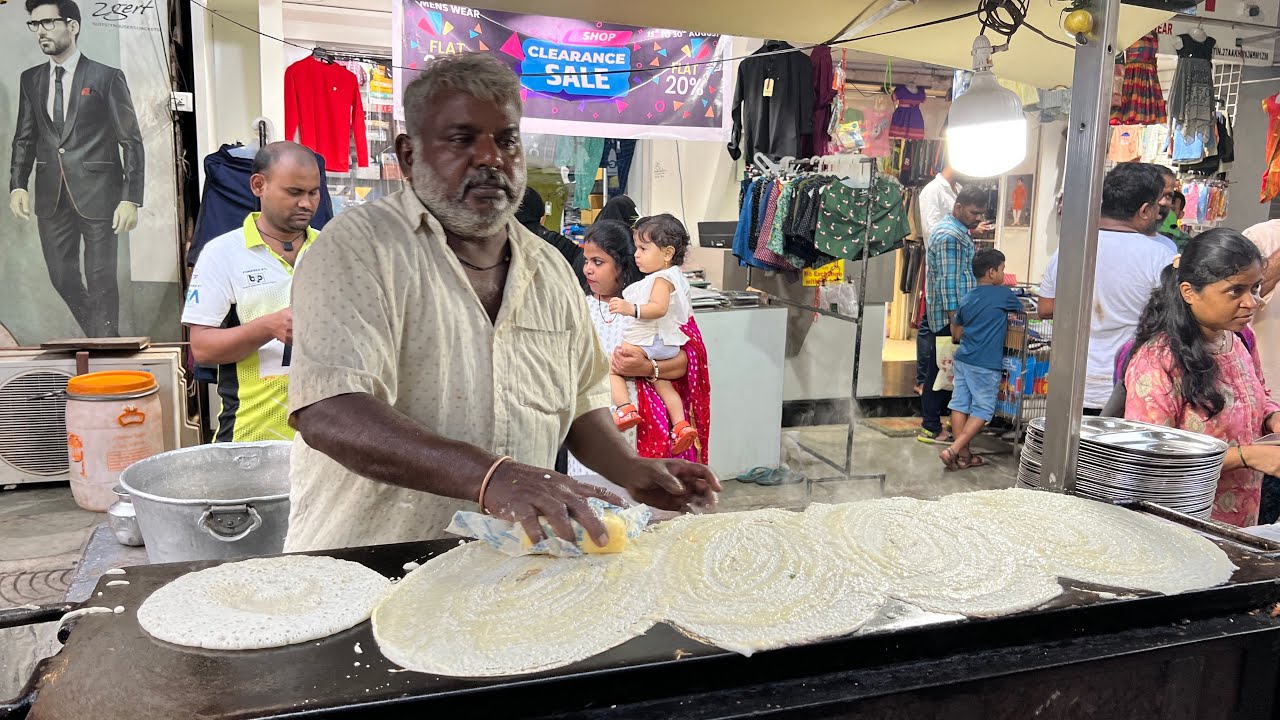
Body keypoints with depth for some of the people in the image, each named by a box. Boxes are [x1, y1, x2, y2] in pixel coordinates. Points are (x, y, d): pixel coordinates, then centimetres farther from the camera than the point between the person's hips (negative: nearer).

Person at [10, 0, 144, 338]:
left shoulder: (107, 78, -2)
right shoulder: (31, 79, 13)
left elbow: (131, 141, -4)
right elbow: (24, 138, 15)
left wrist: (131, 199, -11)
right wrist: (17, 184, 1)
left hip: (97, 195, -5)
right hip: (51, 196, 5)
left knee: (101, 280, -1)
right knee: (62, 278, 9)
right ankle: (97, 336, 28)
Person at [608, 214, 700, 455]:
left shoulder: (661, 279, -16)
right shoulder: (675, 276, 16)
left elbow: (659, 308, -32)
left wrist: (631, 309, -40)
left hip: (649, 343, -10)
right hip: (667, 345, 10)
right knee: (661, 382, 19)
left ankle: (625, 408, -23)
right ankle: (681, 424, 12)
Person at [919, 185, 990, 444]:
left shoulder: (957, 231, 18)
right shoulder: (950, 236, -17)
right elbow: (948, 281, -22)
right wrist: (955, 320, -24)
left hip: (954, 317, 10)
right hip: (948, 317, -10)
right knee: (940, 371, -4)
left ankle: (932, 421, 21)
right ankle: (931, 429, 3)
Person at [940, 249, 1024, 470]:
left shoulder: (967, 299, 10)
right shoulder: (1004, 295, -6)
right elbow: (1021, 311, 12)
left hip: (963, 359, 6)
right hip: (986, 364, -6)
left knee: (960, 404, 7)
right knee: (983, 410, 2)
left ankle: (963, 455, 12)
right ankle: (953, 450, -7)